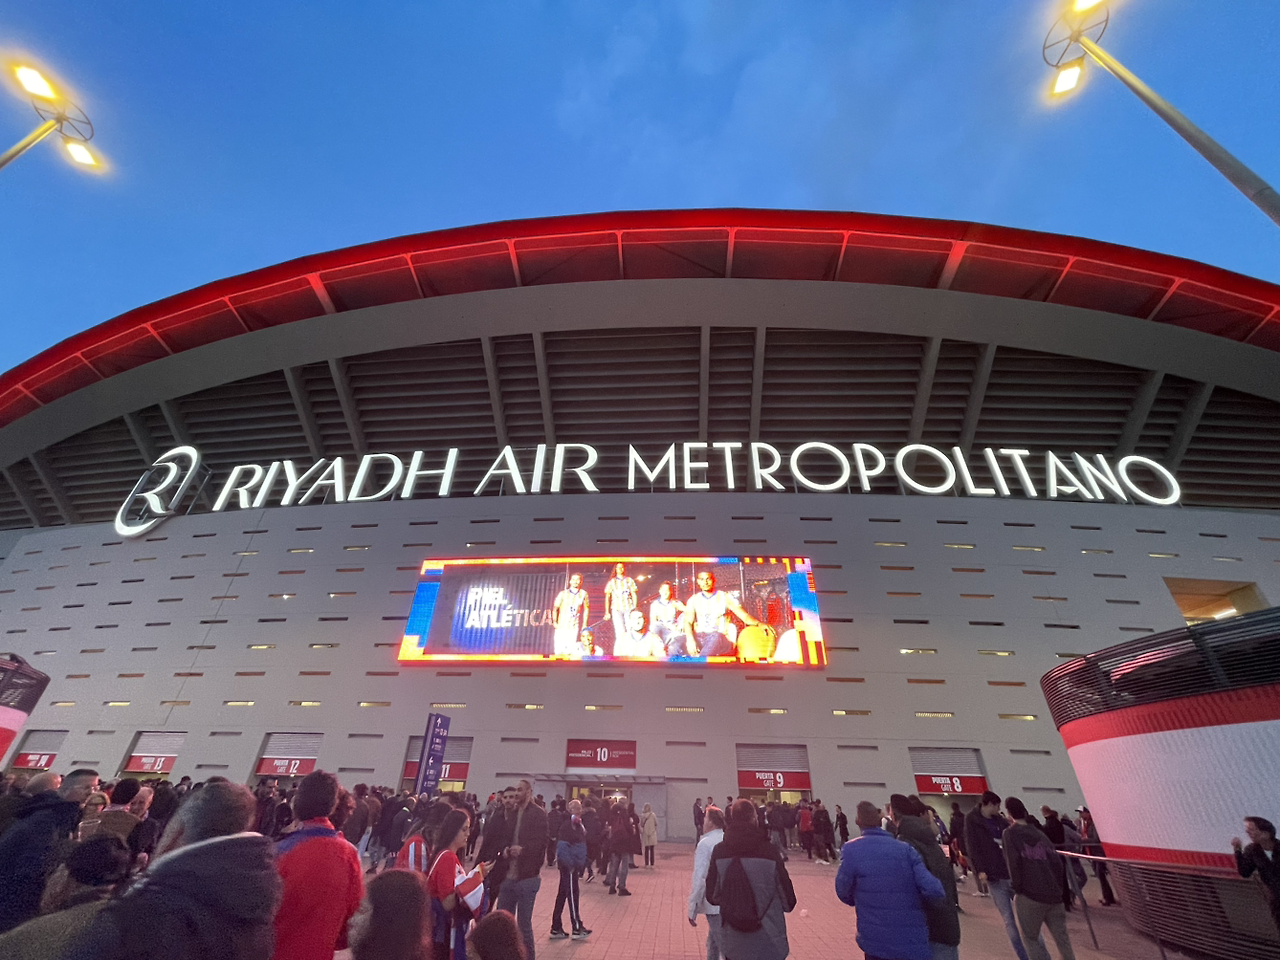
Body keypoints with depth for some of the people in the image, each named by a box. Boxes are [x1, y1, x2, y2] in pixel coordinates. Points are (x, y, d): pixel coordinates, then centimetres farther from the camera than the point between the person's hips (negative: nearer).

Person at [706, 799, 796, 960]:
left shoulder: (719, 851, -10)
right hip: (768, 940, -2)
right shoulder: (769, 850, -17)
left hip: (733, 942, 2)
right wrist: (789, 904, 16)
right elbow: (785, 888, -8)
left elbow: (712, 894, -2)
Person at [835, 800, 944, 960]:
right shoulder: (906, 848, -5)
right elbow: (933, 889, -14)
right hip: (915, 941, 2)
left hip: (877, 941, -1)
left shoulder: (851, 850, -12)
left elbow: (844, 893, -3)